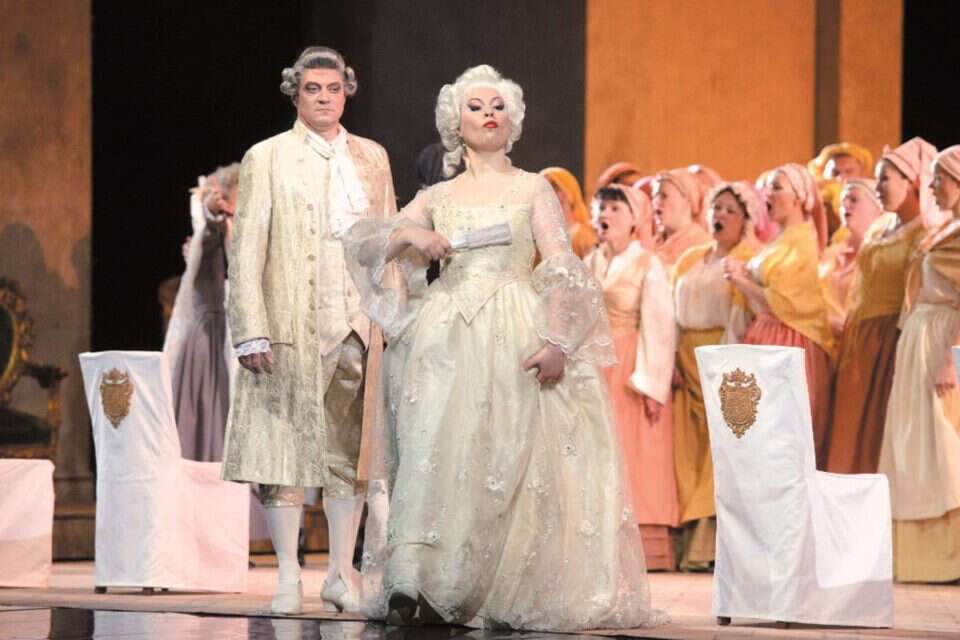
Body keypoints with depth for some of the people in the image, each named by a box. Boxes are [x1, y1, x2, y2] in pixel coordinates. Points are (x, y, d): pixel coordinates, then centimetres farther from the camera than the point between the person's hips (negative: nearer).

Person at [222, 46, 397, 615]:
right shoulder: (268, 158, 3)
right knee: (286, 445, -2)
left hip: (359, 327, 3)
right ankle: (289, 577, 4)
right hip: (291, 326, -3)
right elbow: (247, 250, -2)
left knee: (351, 453, 5)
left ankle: (342, 574, 13)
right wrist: (252, 331, -11)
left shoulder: (372, 157, 15)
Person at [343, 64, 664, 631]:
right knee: (435, 451, -13)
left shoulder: (533, 190, 11)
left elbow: (562, 269, 0)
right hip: (445, 338, 2)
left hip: (515, 340, -2)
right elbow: (361, 246, 14)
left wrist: (556, 341, -14)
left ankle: (505, 593, -6)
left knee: (506, 456, -10)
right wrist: (408, 235, -6)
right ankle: (413, 582, -19)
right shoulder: (437, 199, 18)